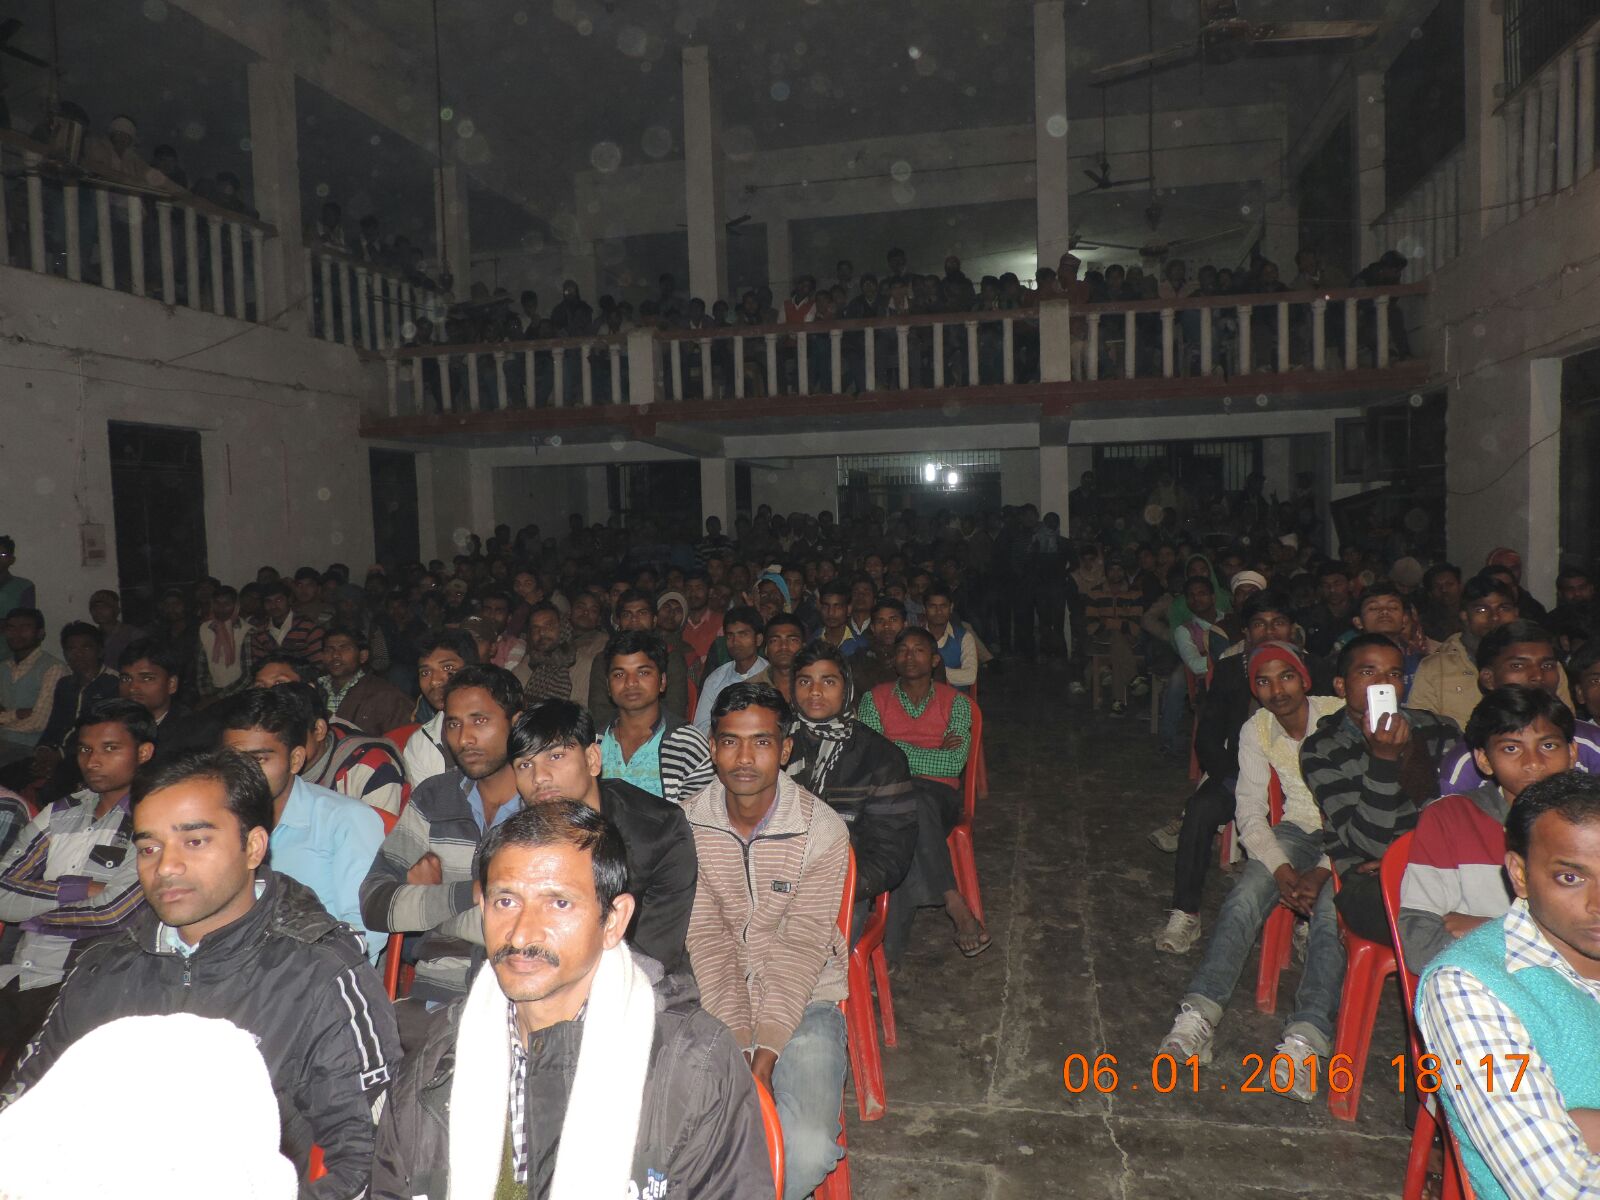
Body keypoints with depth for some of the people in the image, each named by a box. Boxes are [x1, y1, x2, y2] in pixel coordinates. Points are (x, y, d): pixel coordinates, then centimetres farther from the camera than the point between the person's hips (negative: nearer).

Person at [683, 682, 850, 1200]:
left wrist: (764, 1055, -22)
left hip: (803, 1001, -1)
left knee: (809, 1150, -23)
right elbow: (708, 942, -9)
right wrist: (738, 1047, -19)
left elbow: (801, 950, -14)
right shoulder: (688, 826, -6)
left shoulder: (823, 831, -13)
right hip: (717, 1000, 2)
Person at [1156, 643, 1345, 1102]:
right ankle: (1198, 1016, -31)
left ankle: (1305, 1040, -38)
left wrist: (1321, 872, -24)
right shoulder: (1256, 730, -3)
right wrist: (1282, 870, -20)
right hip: (1295, 830, 3)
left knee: (1331, 914, -31)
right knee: (1244, 898, -24)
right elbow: (1250, 812, -4)